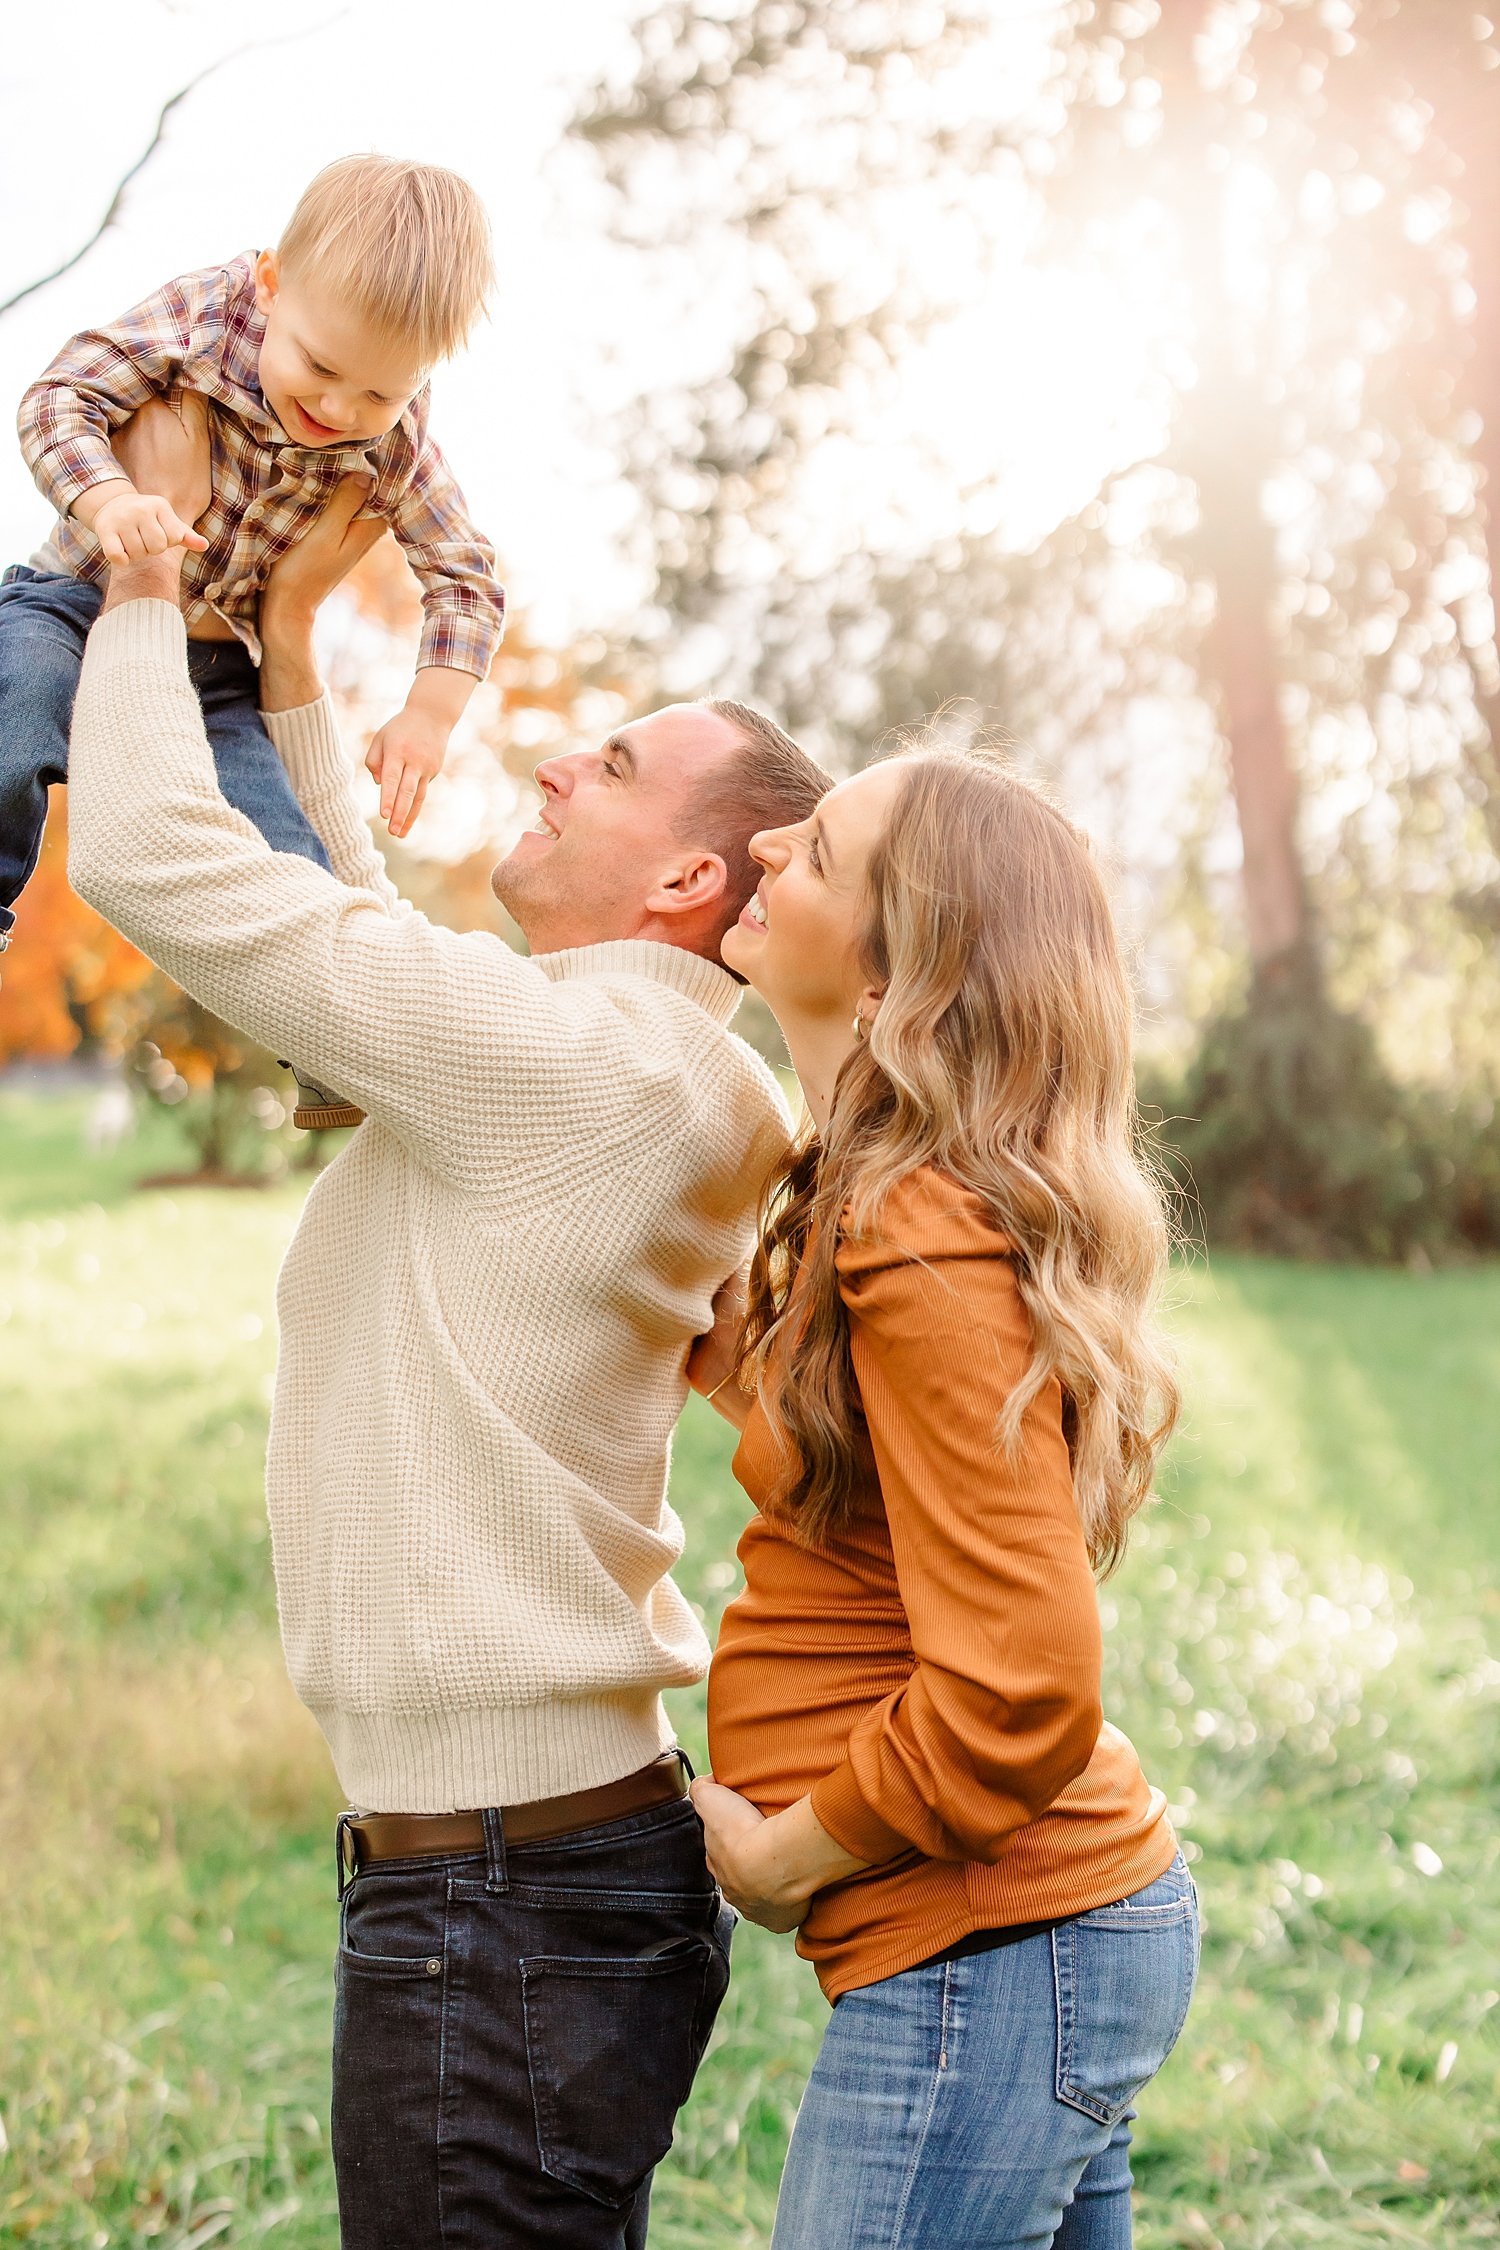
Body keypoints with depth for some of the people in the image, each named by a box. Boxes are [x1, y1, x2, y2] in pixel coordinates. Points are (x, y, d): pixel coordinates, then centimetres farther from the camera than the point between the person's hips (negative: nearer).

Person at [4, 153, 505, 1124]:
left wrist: (430, 716, -16)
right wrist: (107, 499, -37)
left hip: (216, 670, 2)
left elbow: (469, 580, -2)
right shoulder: (205, 313, -18)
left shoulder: (393, 449, -10)